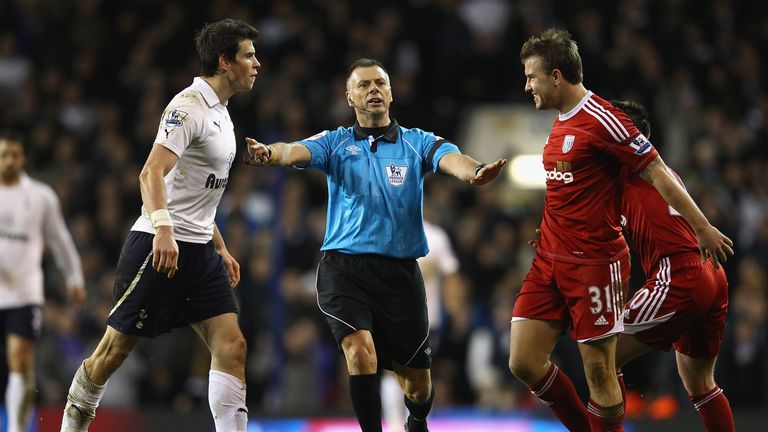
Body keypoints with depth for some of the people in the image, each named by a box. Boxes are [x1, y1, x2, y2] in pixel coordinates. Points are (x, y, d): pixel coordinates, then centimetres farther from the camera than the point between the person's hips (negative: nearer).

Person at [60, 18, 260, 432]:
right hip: (159, 246, -9)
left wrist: (220, 247, 25)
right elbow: (152, 173, -25)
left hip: (199, 250, 9)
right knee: (115, 349, 1)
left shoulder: (220, 114, 16)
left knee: (231, 346, -5)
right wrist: (163, 229, -38)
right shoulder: (188, 106, -13)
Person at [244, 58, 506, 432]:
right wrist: (268, 153, -39)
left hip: (399, 271, 1)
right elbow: (296, 151, -14)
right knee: (361, 351, -26)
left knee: (416, 383, 7)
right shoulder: (336, 143, 6)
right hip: (344, 268, -1)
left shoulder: (417, 142, 6)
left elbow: (450, 158, -15)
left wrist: (475, 172, -39)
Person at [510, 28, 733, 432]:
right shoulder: (561, 122, 13)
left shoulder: (601, 119, -14)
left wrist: (702, 227, -10)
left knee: (598, 372, -4)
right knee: (524, 363, 3)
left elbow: (657, 173, -12)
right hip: (549, 261, 8)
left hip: (594, 263, -8)